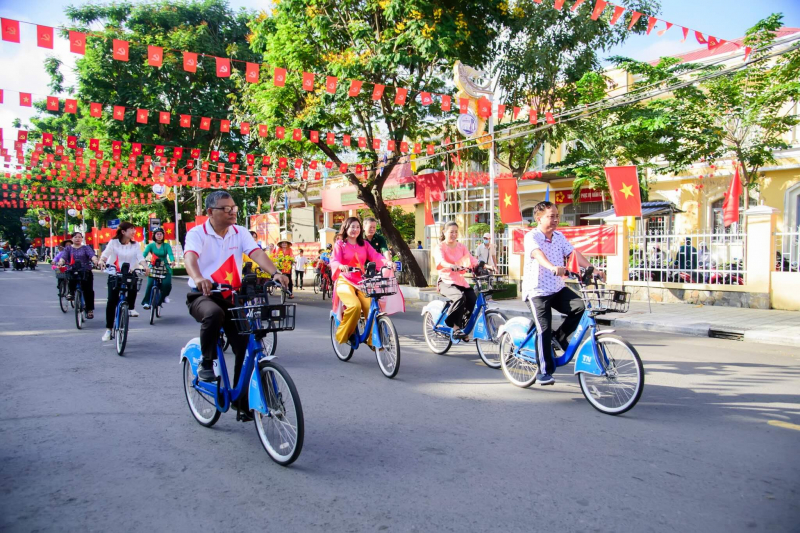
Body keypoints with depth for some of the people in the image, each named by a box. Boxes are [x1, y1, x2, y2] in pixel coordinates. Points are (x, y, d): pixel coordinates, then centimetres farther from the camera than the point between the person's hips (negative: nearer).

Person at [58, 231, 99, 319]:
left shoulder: (86, 247, 10)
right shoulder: (68, 248, 15)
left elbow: (92, 255, -8)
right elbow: (63, 256, -3)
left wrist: (95, 260, -31)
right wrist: (61, 262, -27)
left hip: (86, 272, -1)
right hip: (72, 271, 1)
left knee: (88, 291, -8)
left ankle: (90, 310, 1)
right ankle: (71, 292, -5)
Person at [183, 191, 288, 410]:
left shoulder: (240, 233, 2)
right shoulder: (197, 233, -7)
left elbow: (257, 253, -14)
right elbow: (190, 257, -27)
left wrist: (275, 273, -34)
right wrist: (198, 278, -50)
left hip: (231, 297, 4)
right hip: (202, 295, -3)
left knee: (246, 347, -4)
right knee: (214, 314, -39)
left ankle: (242, 401, 13)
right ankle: (206, 363, -14)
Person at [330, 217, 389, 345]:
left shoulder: (364, 244, 14)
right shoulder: (340, 244, 5)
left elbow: (375, 256, 0)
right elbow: (334, 261, -9)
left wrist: (387, 262, -21)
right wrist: (341, 266, -33)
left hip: (361, 282, 3)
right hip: (345, 281, -3)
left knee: (371, 307, -21)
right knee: (354, 306, -30)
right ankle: (342, 335, -8)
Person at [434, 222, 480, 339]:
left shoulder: (461, 247, 13)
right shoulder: (440, 247, -3)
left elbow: (471, 260, -2)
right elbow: (441, 261, -24)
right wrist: (452, 266, -46)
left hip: (460, 281, 5)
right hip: (446, 281, -5)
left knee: (473, 299, -21)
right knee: (460, 297, -34)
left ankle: (463, 326, 0)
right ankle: (456, 328, -21)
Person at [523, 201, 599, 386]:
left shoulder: (559, 236, 9)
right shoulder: (532, 236, -12)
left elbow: (573, 253, -1)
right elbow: (537, 254, -32)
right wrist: (553, 267, -52)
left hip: (558, 288, 6)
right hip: (537, 290, -6)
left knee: (579, 306, -18)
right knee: (544, 329, -9)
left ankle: (560, 337, 7)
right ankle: (544, 371, 4)